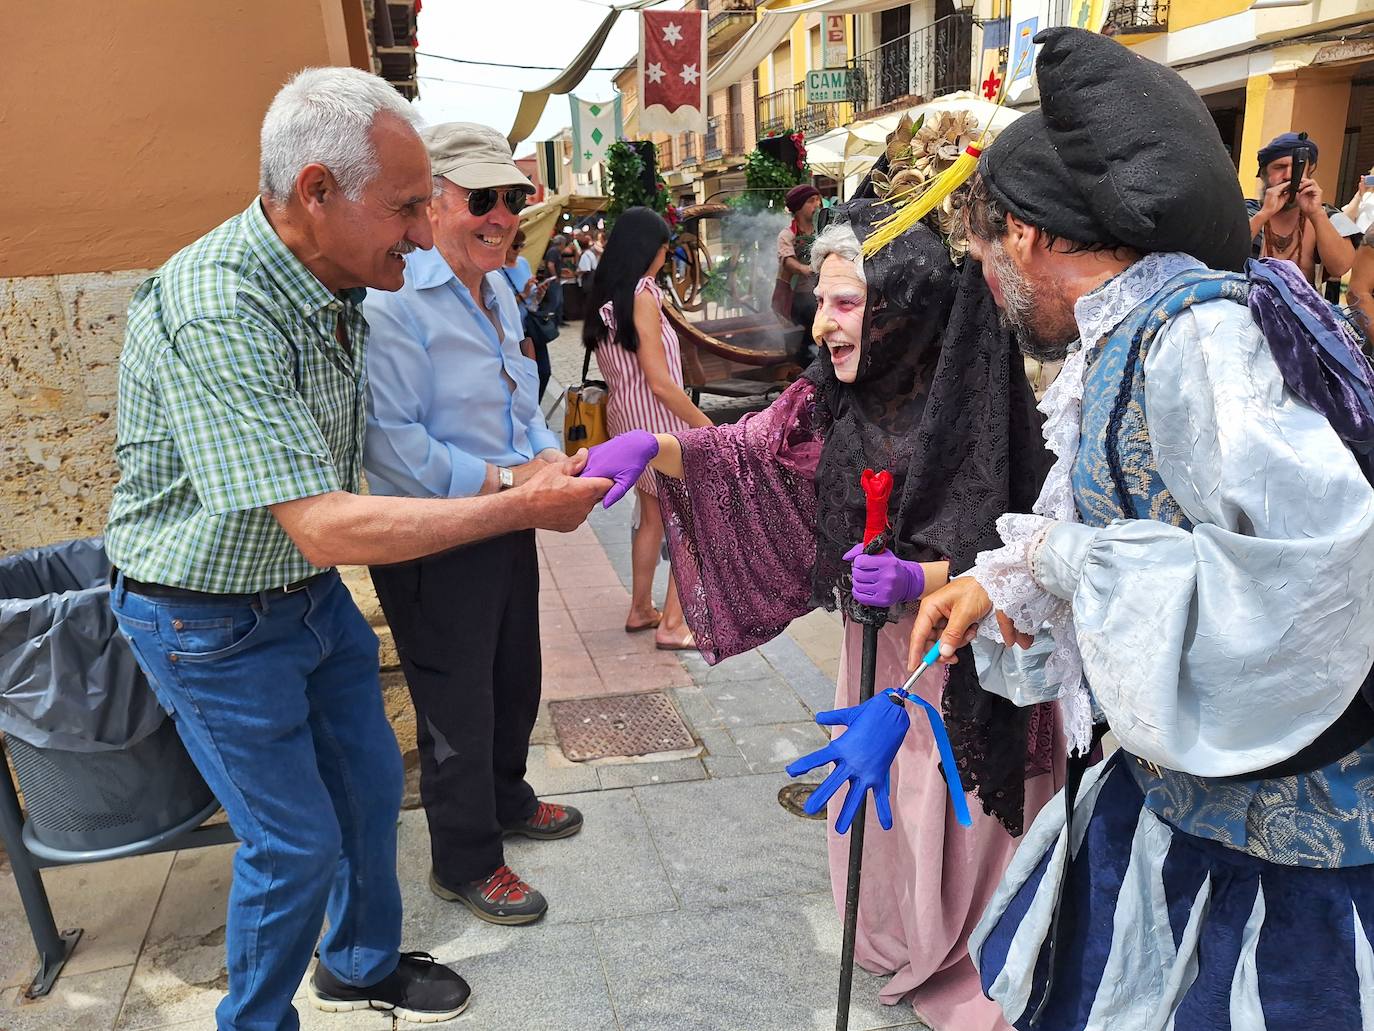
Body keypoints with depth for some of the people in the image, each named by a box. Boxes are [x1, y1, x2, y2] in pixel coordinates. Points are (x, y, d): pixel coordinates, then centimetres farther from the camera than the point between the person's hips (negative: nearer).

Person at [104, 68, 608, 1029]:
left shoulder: (335, 285, -2)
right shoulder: (216, 315, -32)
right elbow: (325, 527, -36)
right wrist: (526, 506, -32)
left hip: (313, 591, 8)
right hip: (213, 619, -8)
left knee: (370, 784, 18)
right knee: (296, 842, 3)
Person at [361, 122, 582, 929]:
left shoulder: (498, 291, 9)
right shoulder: (393, 300, -20)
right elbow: (390, 441, -25)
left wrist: (546, 454, -1)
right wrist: (504, 480, -25)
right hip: (433, 545, -9)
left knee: (515, 680, 24)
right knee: (458, 704, 8)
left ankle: (505, 799, 50)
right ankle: (466, 863, 30)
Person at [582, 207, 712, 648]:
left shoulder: (605, 298, 5)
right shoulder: (642, 297, -19)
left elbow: (615, 368, 10)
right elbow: (660, 383, -22)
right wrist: (708, 426, -14)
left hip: (626, 419, 8)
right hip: (657, 422, -8)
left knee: (652, 516, 20)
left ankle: (640, 609, 30)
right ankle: (672, 626, 5)